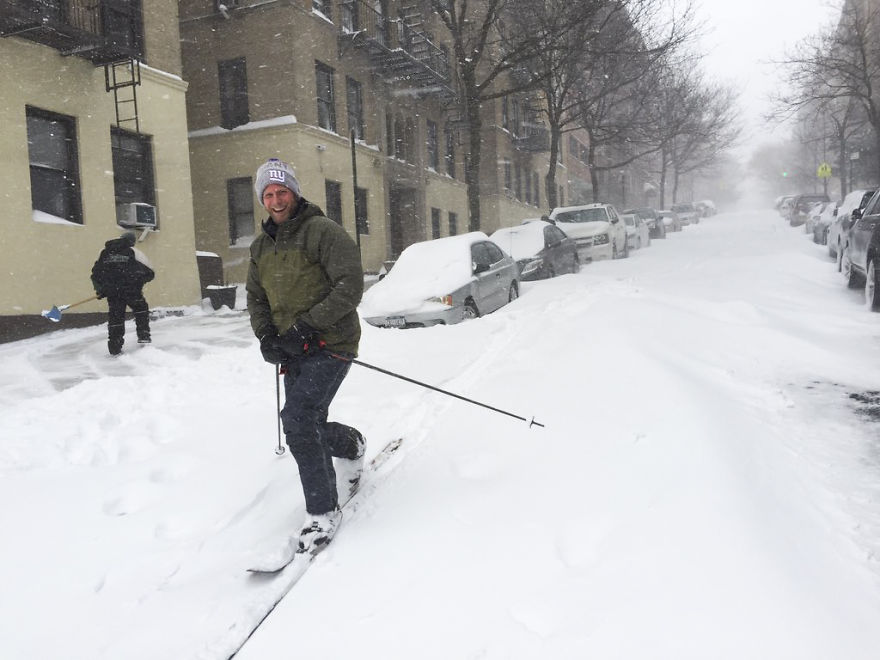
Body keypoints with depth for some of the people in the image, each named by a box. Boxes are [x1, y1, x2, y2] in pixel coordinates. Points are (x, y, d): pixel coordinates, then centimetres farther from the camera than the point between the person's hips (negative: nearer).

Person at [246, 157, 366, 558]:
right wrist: (266, 336, 1)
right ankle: (351, 446, 48)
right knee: (306, 427, 13)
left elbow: (350, 287, -17)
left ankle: (323, 512, -6)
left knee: (297, 419, -20)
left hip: (331, 344, -7)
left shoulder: (323, 231, -10)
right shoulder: (260, 247, 13)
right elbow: (256, 297, 20)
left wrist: (307, 325, -22)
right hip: (293, 350, 7)